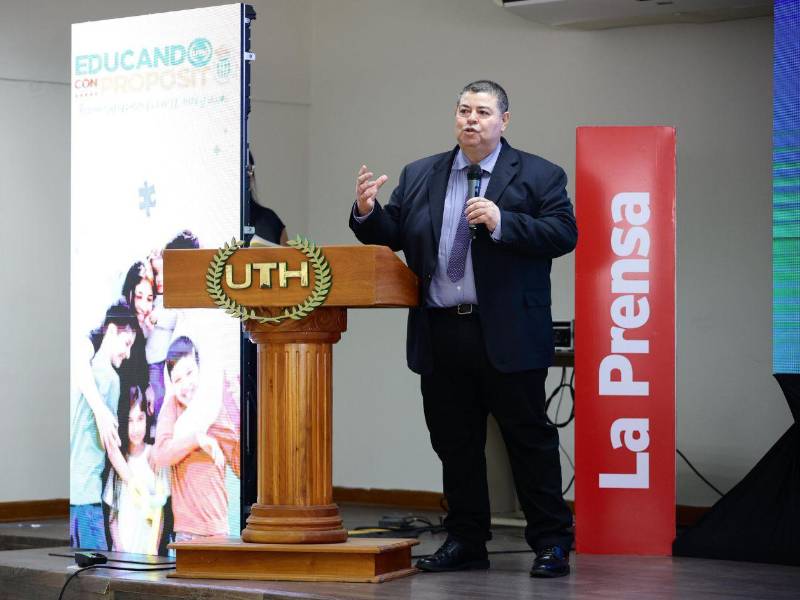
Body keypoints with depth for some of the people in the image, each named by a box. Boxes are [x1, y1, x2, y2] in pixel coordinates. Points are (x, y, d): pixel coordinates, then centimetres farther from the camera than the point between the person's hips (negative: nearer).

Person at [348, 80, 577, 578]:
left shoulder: (539, 176, 1)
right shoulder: (419, 177, 14)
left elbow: (564, 234, -9)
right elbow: (390, 237, 12)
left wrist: (501, 222, -20)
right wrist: (367, 212, -9)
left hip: (507, 336, -4)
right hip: (440, 337, 4)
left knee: (529, 438, 1)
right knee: (454, 444, 10)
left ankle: (552, 544, 8)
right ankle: (466, 542, 20)